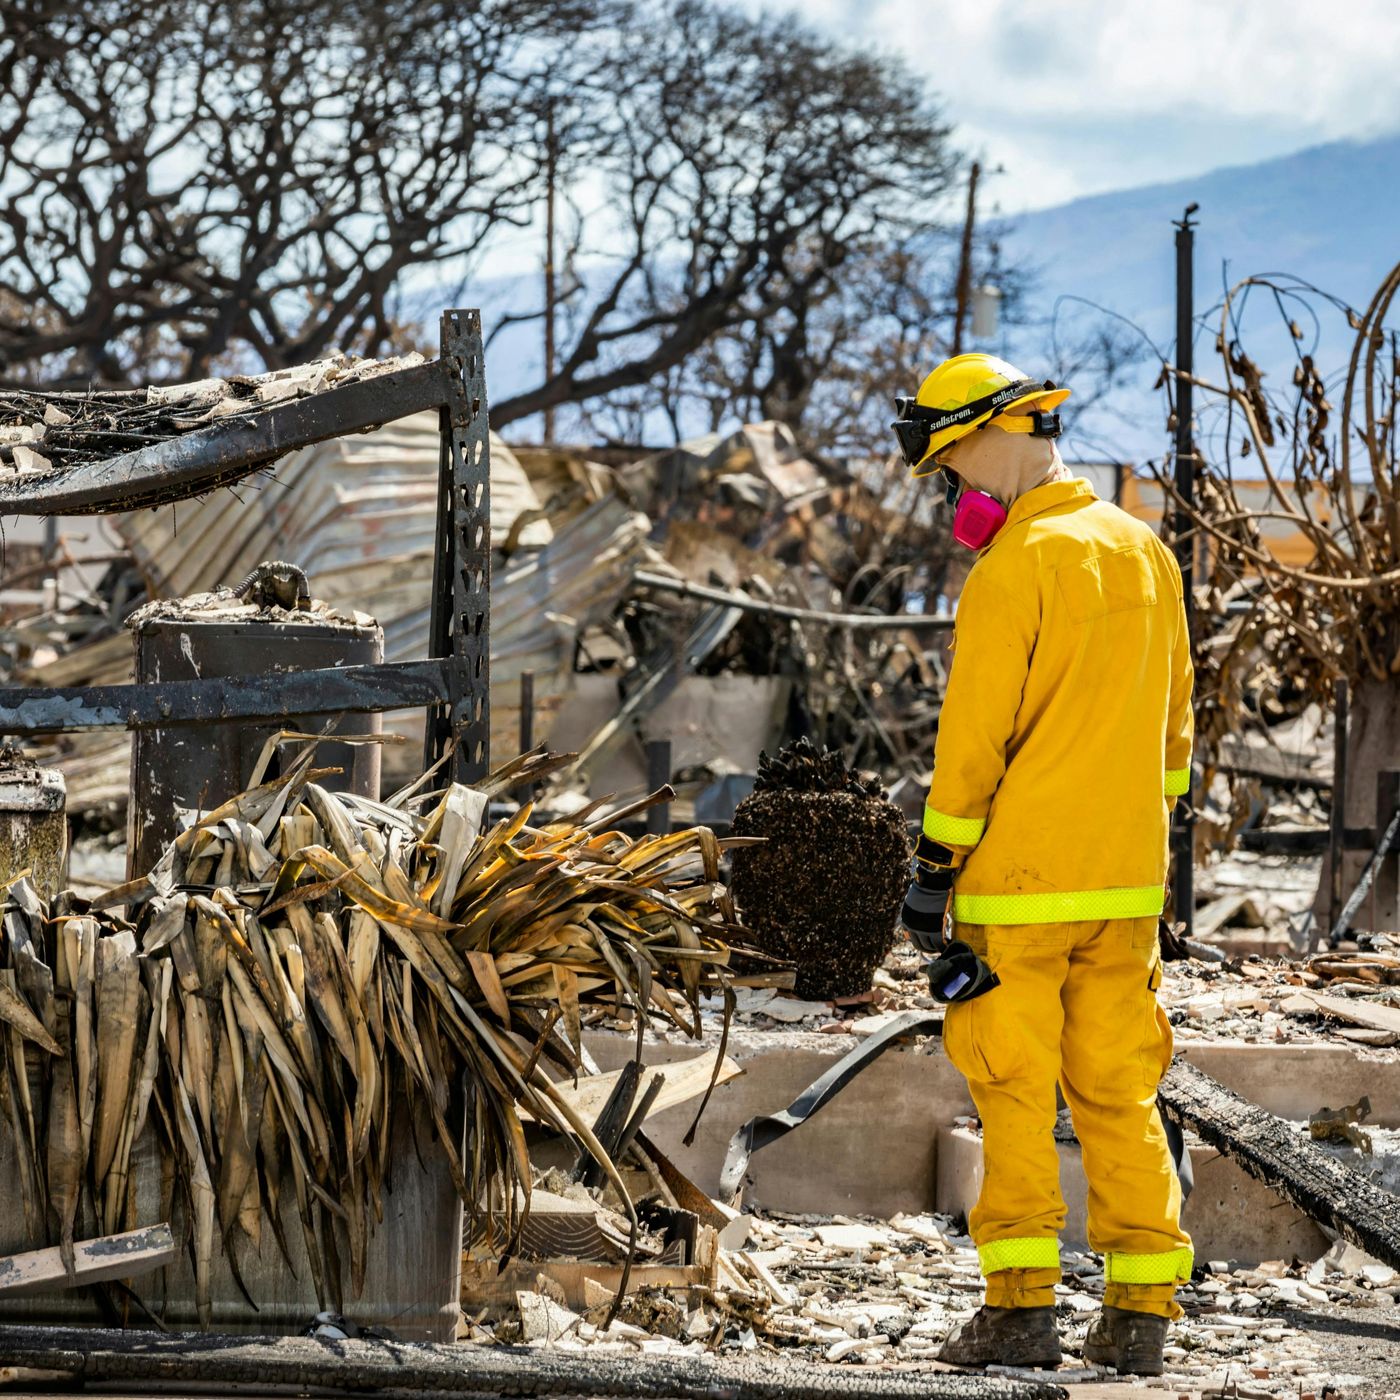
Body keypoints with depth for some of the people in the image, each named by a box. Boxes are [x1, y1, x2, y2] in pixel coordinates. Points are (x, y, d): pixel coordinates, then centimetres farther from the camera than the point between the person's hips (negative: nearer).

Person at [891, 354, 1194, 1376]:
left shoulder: (1014, 569, -13)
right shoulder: (1147, 553, 12)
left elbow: (975, 735, -13)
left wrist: (934, 868, -7)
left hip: (1020, 877, -7)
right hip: (1127, 882, 7)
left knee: (1016, 1092, 0)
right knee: (1119, 1091, 9)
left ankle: (1021, 1306, 0)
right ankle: (1142, 1312, 8)